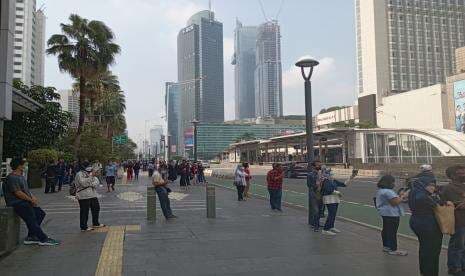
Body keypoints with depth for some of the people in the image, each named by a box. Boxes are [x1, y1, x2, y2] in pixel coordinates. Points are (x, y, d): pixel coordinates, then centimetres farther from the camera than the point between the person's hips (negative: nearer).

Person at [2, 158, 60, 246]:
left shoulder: (21, 177, 19)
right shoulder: (11, 178, -13)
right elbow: (18, 193, -19)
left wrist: (32, 197, 3)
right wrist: (31, 199, -13)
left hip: (24, 202, 10)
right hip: (15, 203, -10)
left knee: (40, 213, 1)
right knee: (31, 218, -16)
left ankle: (30, 237, 3)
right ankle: (43, 239, -11)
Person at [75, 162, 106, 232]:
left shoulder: (90, 173, 16)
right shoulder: (79, 174, -8)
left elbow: (97, 182, 8)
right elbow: (84, 183, -24)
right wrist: (91, 177, -24)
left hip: (93, 195, 9)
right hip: (84, 196, -9)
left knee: (96, 208, 16)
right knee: (84, 212, -3)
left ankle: (95, 223, 32)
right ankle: (83, 227, 6)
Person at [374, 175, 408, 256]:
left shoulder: (381, 190, 12)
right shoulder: (388, 192, -22)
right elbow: (396, 202, -24)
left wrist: (399, 196, 11)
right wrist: (402, 197, -8)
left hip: (385, 213, 11)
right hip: (391, 214, -11)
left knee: (386, 230, 17)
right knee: (392, 232, -5)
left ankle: (386, 246, 27)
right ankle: (393, 249, 0)